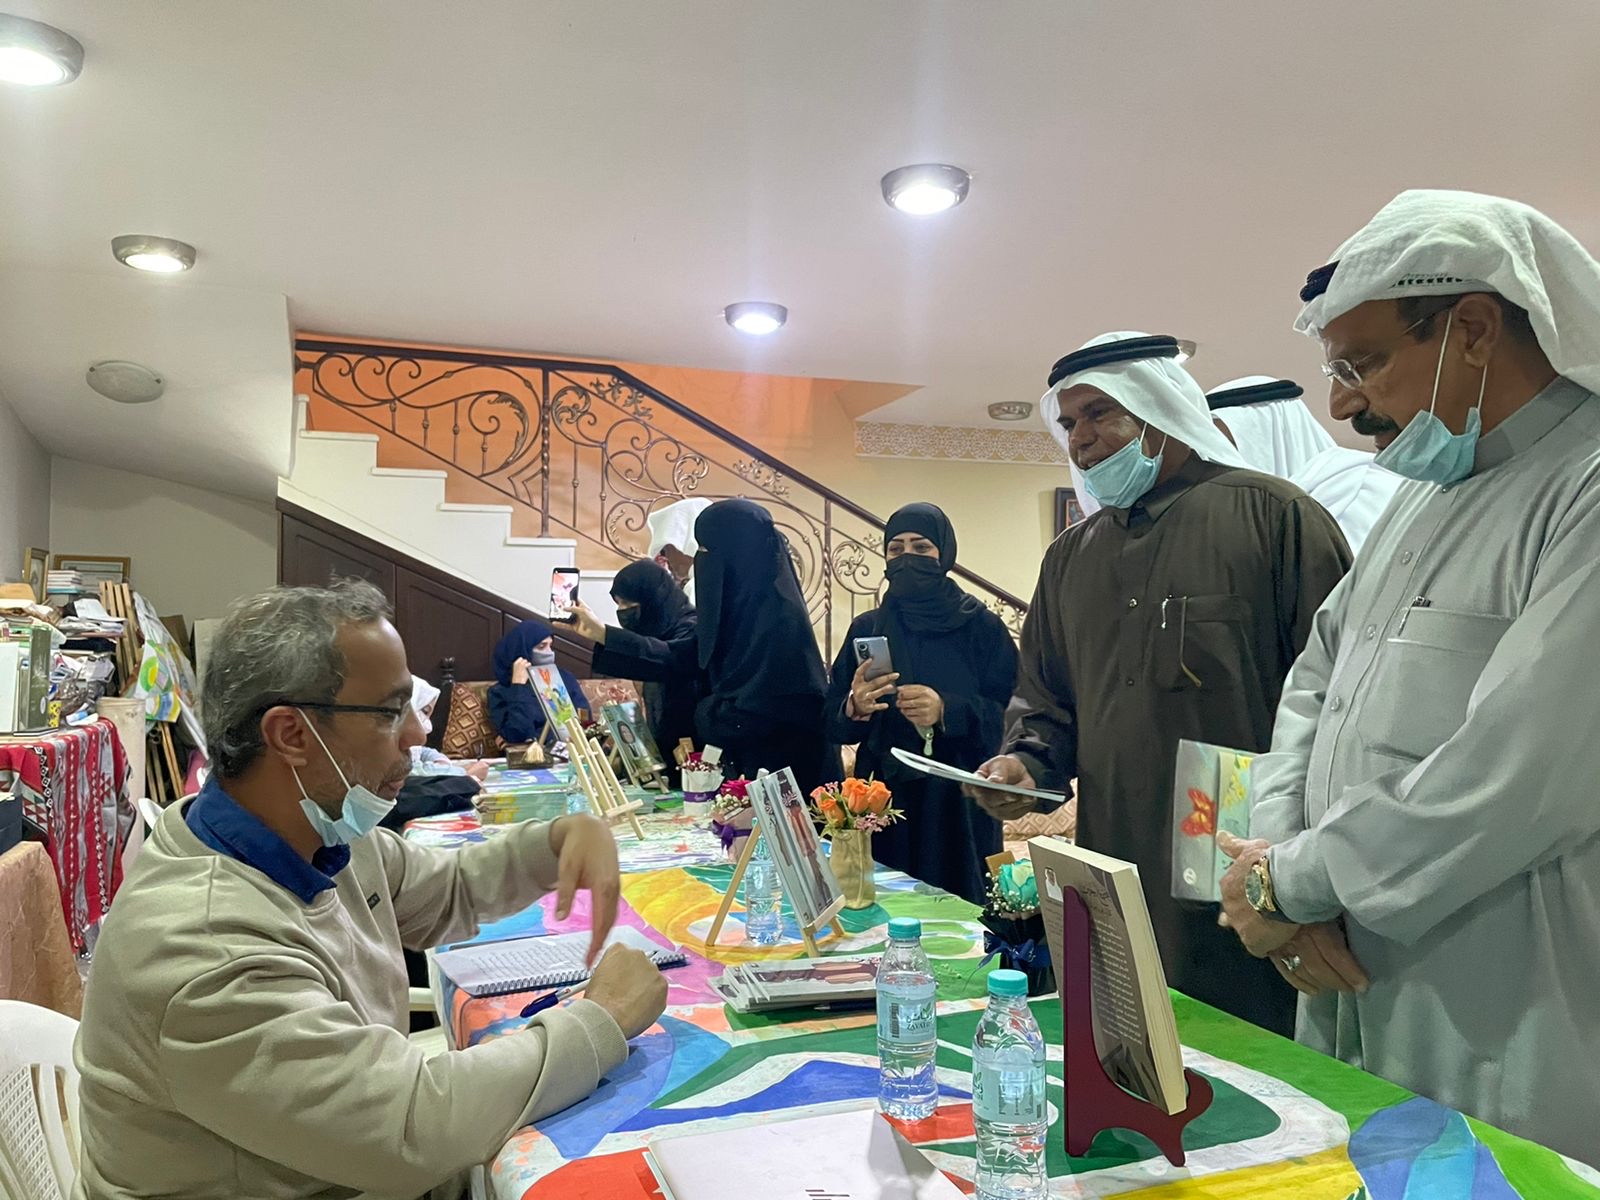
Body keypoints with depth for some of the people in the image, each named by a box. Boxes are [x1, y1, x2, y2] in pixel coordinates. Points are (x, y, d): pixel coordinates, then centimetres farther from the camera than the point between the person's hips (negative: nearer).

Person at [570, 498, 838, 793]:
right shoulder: (740, 608, 6)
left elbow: (744, 717, -25)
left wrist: (703, 711, -4)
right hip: (751, 768, 9)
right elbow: (678, 657, 12)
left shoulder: (779, 615, -23)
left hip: (786, 776, -9)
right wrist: (601, 633, 14)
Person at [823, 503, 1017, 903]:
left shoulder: (982, 628, -1)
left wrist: (947, 712, -22)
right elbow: (831, 722, 5)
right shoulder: (866, 629, 8)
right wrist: (854, 708, -16)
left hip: (959, 806, -2)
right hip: (885, 800, 2)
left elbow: (1010, 716, -8)